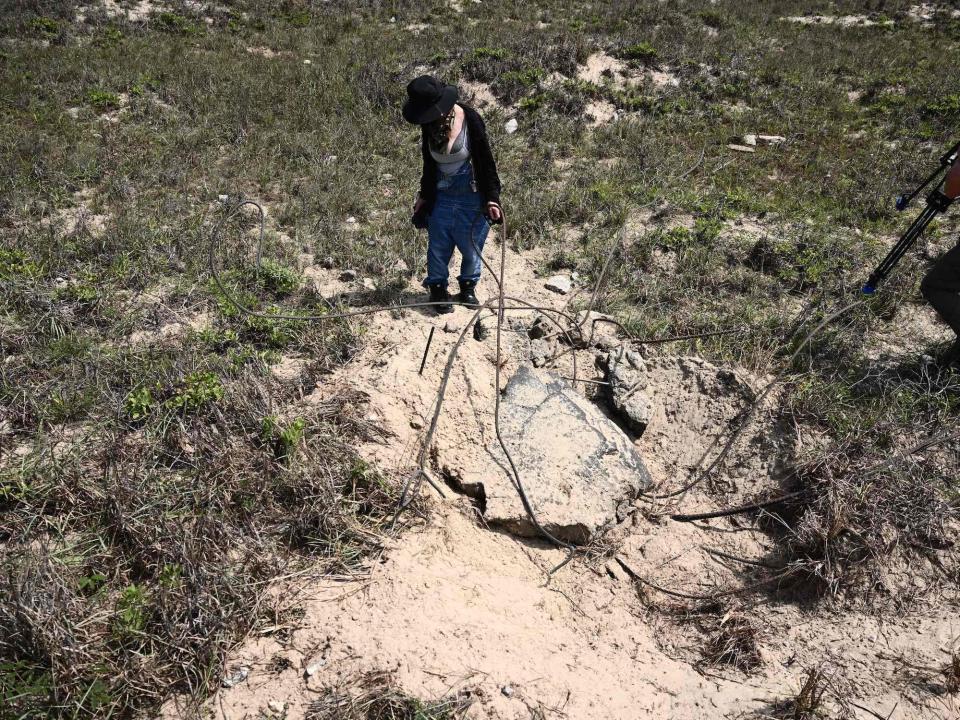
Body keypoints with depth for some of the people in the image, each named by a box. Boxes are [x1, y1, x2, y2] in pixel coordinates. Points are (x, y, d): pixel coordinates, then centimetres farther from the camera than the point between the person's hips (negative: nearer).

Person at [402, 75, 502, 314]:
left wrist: (492, 198, -13)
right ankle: (438, 289, 26)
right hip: (440, 194, 3)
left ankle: (468, 287, 31)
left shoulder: (470, 119, -16)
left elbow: (486, 160, -10)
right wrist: (424, 194, 17)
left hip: (471, 194, -3)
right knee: (438, 246, 7)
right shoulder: (429, 124, -3)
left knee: (472, 245, 9)